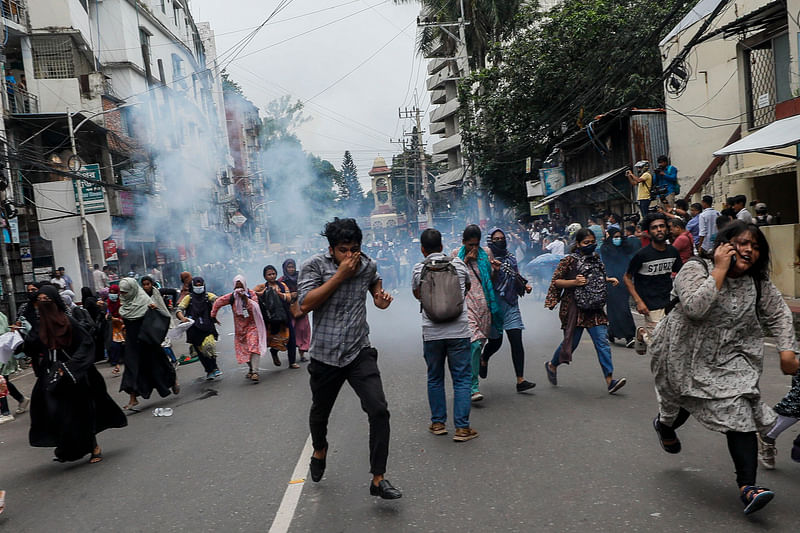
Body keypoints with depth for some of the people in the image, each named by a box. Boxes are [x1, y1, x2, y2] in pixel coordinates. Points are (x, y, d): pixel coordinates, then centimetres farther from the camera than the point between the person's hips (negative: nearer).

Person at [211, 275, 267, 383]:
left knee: (254, 347, -19)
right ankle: (250, 369, 26)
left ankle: (255, 372, -23)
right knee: (243, 349, 8)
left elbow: (255, 308, -18)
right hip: (239, 327, 4)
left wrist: (245, 298, -25)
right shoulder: (231, 296, 0)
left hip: (252, 325, -4)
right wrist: (213, 316, 14)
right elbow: (218, 302, 10)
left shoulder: (251, 294, -6)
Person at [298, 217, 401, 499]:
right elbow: (305, 304, -23)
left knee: (379, 410, -14)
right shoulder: (314, 266, -9)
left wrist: (379, 295, 4)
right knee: (320, 413, 19)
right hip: (325, 355, -1)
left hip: (360, 352, 1)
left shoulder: (368, 265, 2)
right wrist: (340, 275, -23)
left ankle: (378, 479, -2)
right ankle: (320, 449, 53)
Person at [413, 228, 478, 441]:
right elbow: (467, 286, 23)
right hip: (458, 330, 0)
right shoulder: (458, 264, 4)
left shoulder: (419, 269, 0)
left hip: (431, 332, 0)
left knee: (435, 378, 15)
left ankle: (438, 423, 22)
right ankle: (462, 427, 4)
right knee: (462, 379, 5)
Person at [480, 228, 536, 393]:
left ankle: (520, 381, -5)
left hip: (511, 305, 4)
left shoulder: (511, 257, 11)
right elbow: (489, 283, -13)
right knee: (495, 342, 7)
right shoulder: (488, 258, -6)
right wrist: (495, 270, -29)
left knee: (517, 341, -5)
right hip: (495, 303, -4)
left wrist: (525, 286, 7)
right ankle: (484, 359, 43)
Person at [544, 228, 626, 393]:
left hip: (594, 308, 5)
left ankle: (610, 380, -5)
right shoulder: (569, 260, -9)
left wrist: (609, 280, 8)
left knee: (602, 341, -4)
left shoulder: (596, 258, 11)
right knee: (571, 341, 4)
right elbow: (556, 281, -8)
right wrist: (574, 282, -21)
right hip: (574, 307, -5)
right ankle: (552, 365, 31)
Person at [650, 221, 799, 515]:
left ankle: (747, 487, -9)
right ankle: (665, 424, 56)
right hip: (687, 355, -3)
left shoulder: (758, 282, -1)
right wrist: (720, 270, -31)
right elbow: (695, 308, -35)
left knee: (740, 413, -12)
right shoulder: (695, 269, -18)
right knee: (679, 403, 19)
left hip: (730, 359, 3)